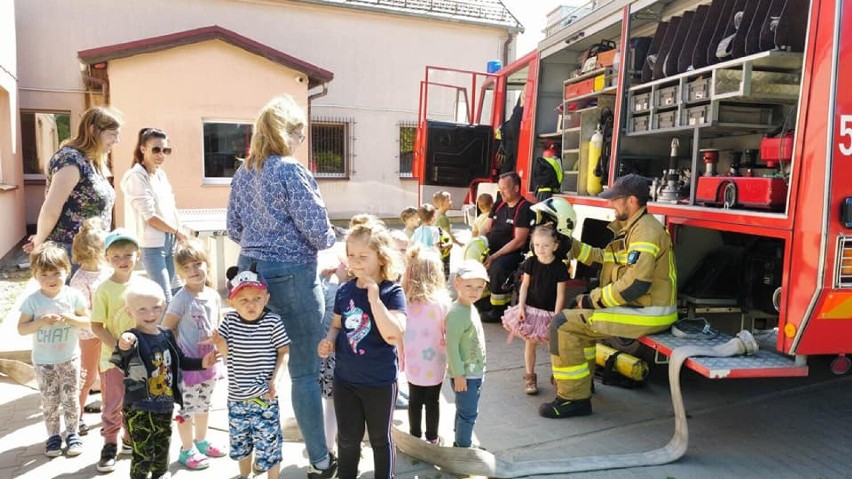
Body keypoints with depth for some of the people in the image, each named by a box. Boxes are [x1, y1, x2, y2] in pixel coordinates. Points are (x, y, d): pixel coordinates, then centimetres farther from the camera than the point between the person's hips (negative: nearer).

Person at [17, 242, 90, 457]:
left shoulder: (74, 296, -9)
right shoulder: (32, 300, -11)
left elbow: (87, 320, -2)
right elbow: (21, 328, -7)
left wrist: (70, 319, -21)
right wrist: (41, 322, -24)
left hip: (69, 358, 0)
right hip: (44, 361, 0)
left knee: (70, 398, 8)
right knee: (49, 401, 10)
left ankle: (72, 433, 25)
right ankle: (53, 436, 26)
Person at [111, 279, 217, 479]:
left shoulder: (166, 335, 1)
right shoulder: (132, 338, -19)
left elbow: (180, 361, 16)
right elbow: (119, 357, -42)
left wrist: (202, 363, 2)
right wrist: (123, 346, -64)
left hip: (165, 405, 6)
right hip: (139, 409, -6)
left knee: (162, 448, 24)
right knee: (143, 454, 0)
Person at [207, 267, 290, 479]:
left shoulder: (273, 322, -13)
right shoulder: (230, 320, -4)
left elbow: (283, 352, -5)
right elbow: (227, 354, 1)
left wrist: (275, 379, -16)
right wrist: (219, 342, -20)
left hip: (265, 397, -4)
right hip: (237, 397, 4)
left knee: (268, 444, 2)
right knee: (240, 443, 22)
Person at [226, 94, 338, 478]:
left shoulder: (243, 173, 8)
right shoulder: (291, 171, -14)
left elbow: (234, 229, 13)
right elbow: (316, 227, -15)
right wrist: (328, 242, 6)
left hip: (252, 270, 7)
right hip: (292, 274, -7)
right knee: (304, 370, 1)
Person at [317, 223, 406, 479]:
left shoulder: (392, 292, -16)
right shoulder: (344, 290, -2)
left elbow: (394, 336, -28)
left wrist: (374, 298, -31)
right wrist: (328, 341, -8)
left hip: (380, 381, -4)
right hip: (344, 378, 4)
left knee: (380, 438, 16)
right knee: (347, 438, 18)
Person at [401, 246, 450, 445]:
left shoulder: (405, 300, -15)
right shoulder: (441, 301, -19)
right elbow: (447, 332, -10)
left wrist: (402, 356, 8)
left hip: (412, 361, 2)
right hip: (434, 362, -1)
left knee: (414, 400, 18)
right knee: (432, 401, 15)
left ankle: (415, 436, 32)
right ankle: (432, 438, 29)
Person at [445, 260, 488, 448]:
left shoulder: (471, 308, 7)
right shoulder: (456, 313, -23)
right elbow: (452, 345, -24)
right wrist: (458, 374, -23)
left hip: (475, 372, 9)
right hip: (464, 374, -9)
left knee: (466, 411, 21)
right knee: (468, 413, 1)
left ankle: (461, 443, 35)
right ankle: (463, 447, 16)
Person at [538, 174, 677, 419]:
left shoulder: (646, 230, -19)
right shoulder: (631, 227, 14)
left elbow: (634, 285, -26)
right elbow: (604, 257, 21)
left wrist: (592, 300, -17)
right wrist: (568, 243, 17)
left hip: (646, 314, -11)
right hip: (636, 306, 11)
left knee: (563, 324, -15)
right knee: (578, 312, 28)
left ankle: (574, 398, -8)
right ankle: (583, 378, 34)